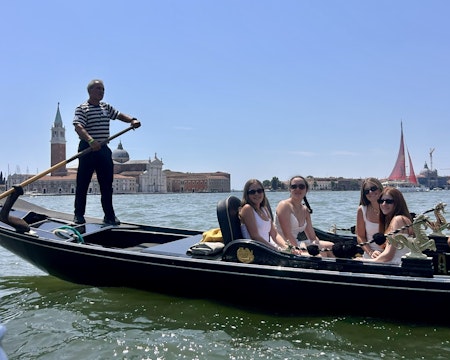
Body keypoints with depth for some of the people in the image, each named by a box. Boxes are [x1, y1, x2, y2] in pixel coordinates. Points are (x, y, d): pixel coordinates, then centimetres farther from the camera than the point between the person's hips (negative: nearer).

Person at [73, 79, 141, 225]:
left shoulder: (106, 107, 16)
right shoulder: (82, 108, -6)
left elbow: (119, 115, 25)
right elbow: (78, 127, -19)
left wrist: (132, 120, 3)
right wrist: (91, 140, -36)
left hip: (103, 149, 6)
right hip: (87, 149, -6)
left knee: (107, 185, 6)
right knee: (82, 184, 0)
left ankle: (109, 216, 12)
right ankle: (79, 215, 10)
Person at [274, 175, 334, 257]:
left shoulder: (305, 210, 13)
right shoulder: (284, 205, -11)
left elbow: (312, 237, 11)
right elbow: (287, 235, -19)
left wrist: (318, 243, -8)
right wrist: (300, 250, -22)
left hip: (296, 243, 9)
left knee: (332, 247, 4)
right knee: (322, 253, -24)